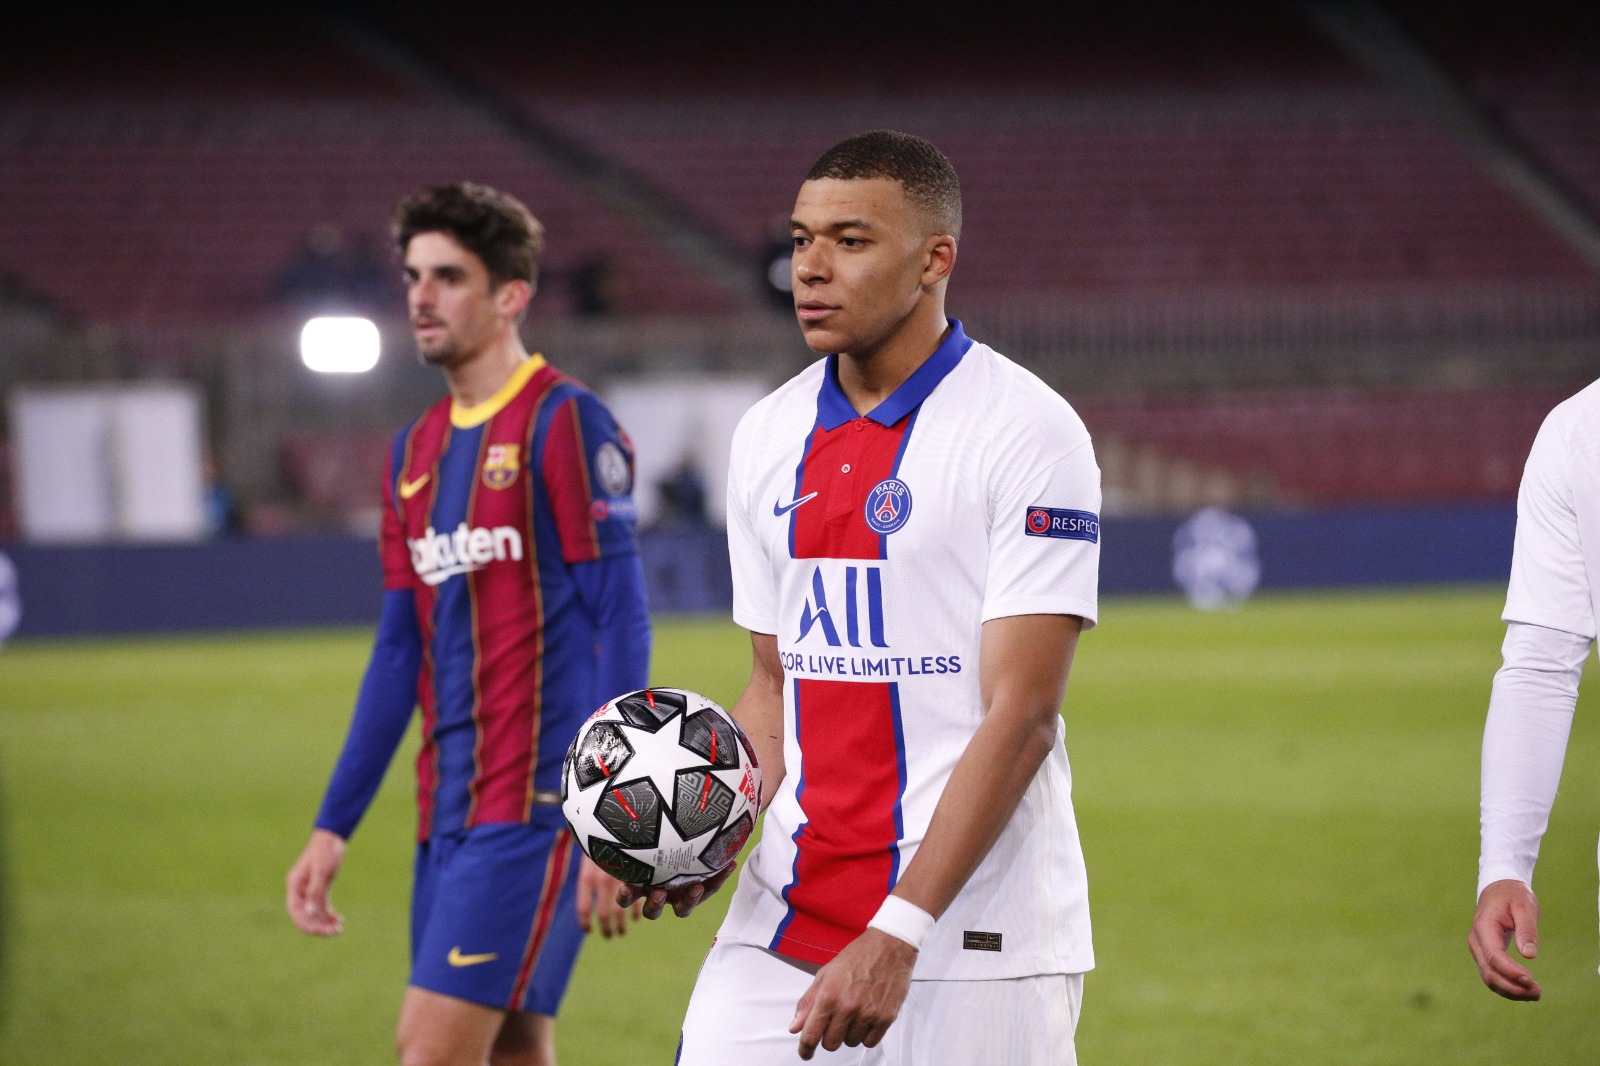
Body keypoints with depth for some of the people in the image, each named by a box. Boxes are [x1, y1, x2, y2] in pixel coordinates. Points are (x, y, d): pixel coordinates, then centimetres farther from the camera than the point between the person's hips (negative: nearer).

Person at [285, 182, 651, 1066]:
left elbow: (621, 623, -12)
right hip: (448, 812, 8)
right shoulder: (417, 450, 16)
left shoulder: (565, 423, -8)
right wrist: (333, 827, 16)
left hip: (535, 806, -8)